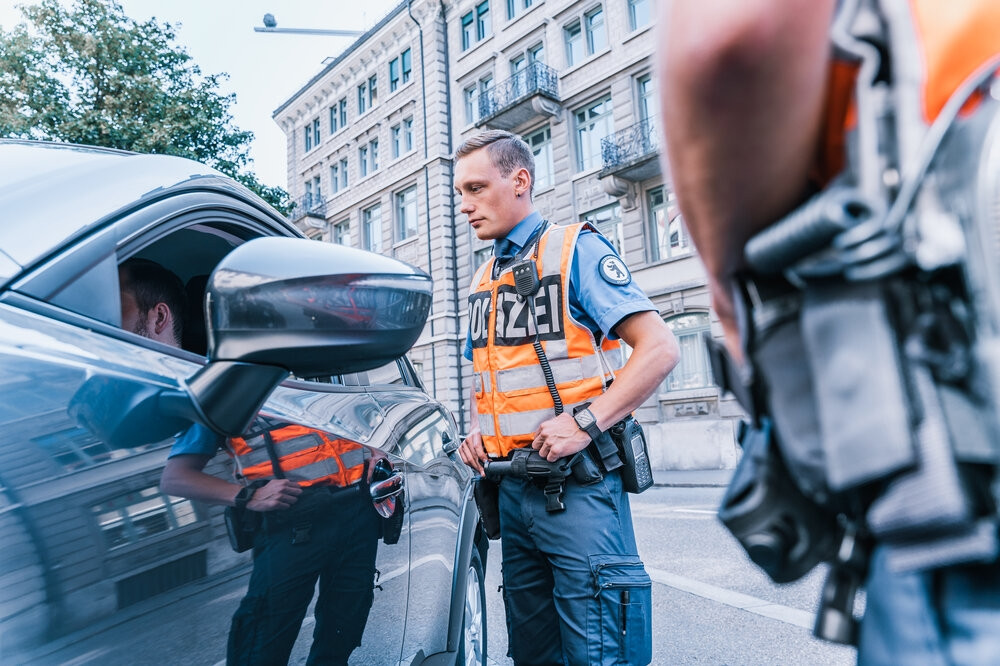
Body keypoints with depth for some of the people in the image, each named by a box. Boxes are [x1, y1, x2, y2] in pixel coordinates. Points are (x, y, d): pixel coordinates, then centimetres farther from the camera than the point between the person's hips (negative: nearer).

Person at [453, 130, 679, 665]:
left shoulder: (575, 250, -6)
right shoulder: (483, 280, 16)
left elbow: (659, 348, -14)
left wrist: (584, 424, -22)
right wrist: (475, 429, 6)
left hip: (577, 484, -7)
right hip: (511, 487, 7)